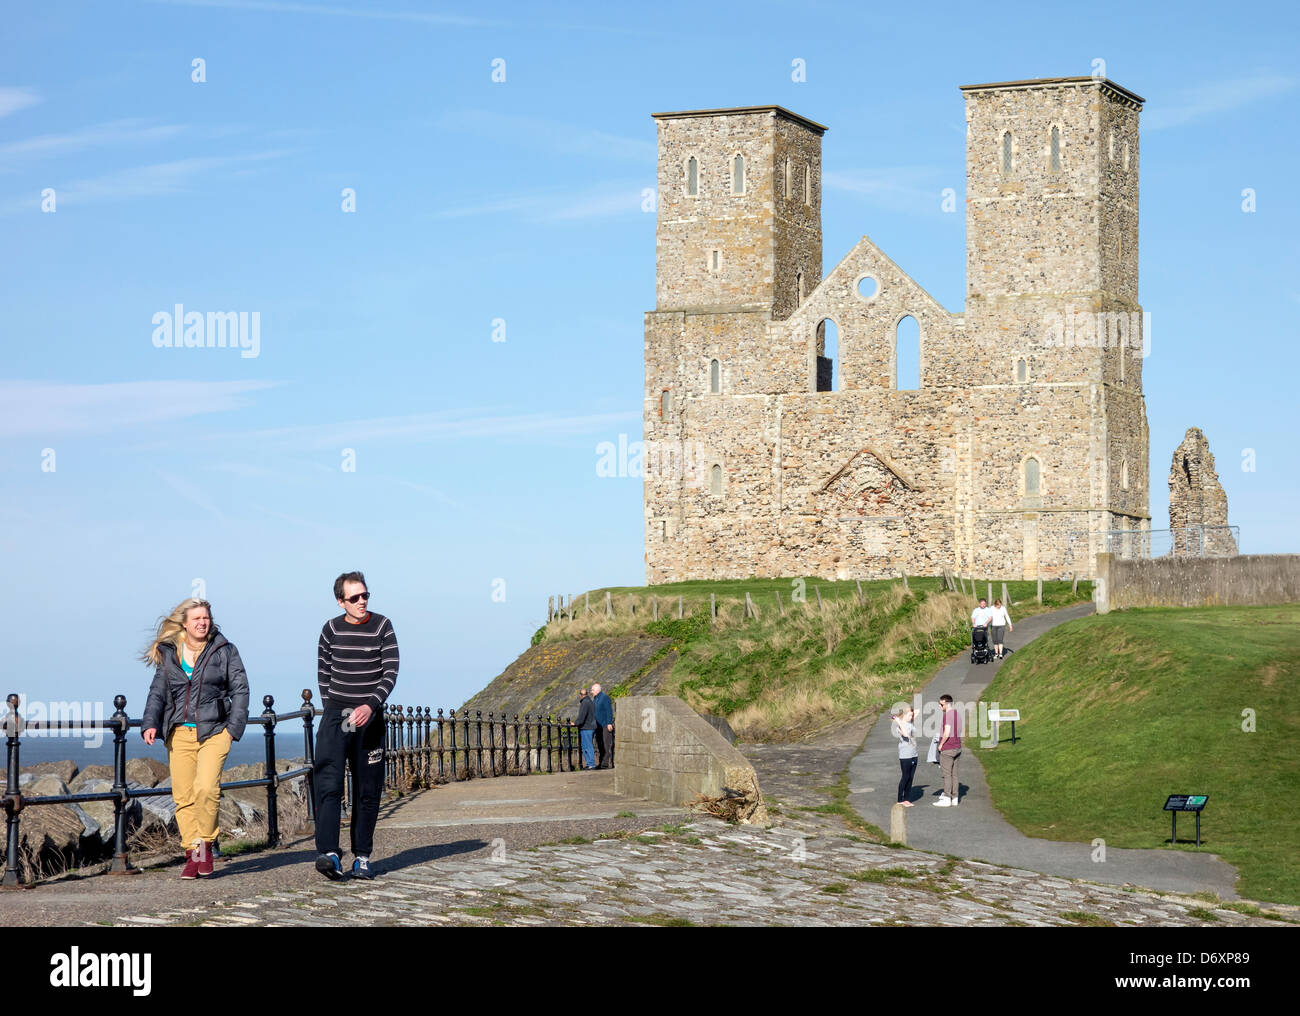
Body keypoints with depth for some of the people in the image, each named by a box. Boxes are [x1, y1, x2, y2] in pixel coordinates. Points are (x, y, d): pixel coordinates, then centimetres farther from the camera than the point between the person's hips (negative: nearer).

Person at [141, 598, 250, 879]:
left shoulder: (224, 650, 5)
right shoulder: (168, 655, 11)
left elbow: (240, 688, 5)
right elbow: (157, 693, 14)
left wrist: (234, 727, -5)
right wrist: (150, 724, -2)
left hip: (214, 730, -3)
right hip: (180, 732, 3)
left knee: (205, 788, -20)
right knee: (183, 796, -3)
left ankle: (205, 843, -1)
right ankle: (192, 854, 5)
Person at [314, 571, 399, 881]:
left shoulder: (382, 627, -1)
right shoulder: (331, 629, 3)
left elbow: (391, 672, -6)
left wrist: (370, 705, -19)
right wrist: (331, 708, 8)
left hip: (370, 717, 0)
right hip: (335, 715, 0)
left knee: (368, 791, 3)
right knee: (328, 784, -15)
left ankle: (361, 857, 11)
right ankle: (329, 853, -24)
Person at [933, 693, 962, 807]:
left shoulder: (948, 715, -17)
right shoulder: (957, 714, 12)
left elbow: (947, 732, -24)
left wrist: (941, 744, -11)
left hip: (947, 749, -9)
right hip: (957, 747, 9)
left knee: (947, 774, -5)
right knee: (954, 774, 11)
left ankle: (947, 799, -4)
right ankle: (954, 798, 13)